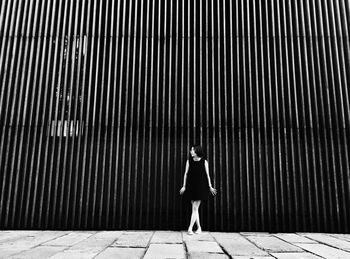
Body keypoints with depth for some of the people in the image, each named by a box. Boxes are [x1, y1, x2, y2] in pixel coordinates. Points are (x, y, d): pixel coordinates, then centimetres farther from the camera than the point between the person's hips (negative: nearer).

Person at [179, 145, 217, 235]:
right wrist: (184, 186, 0)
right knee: (194, 208, 8)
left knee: (195, 208, -5)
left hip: (200, 187, -3)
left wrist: (210, 187, 2)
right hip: (191, 187, 3)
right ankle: (199, 228, 19)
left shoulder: (204, 162, -2)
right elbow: (186, 174, 4)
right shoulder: (189, 161, 3)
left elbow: (207, 175, 2)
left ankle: (190, 228, -4)